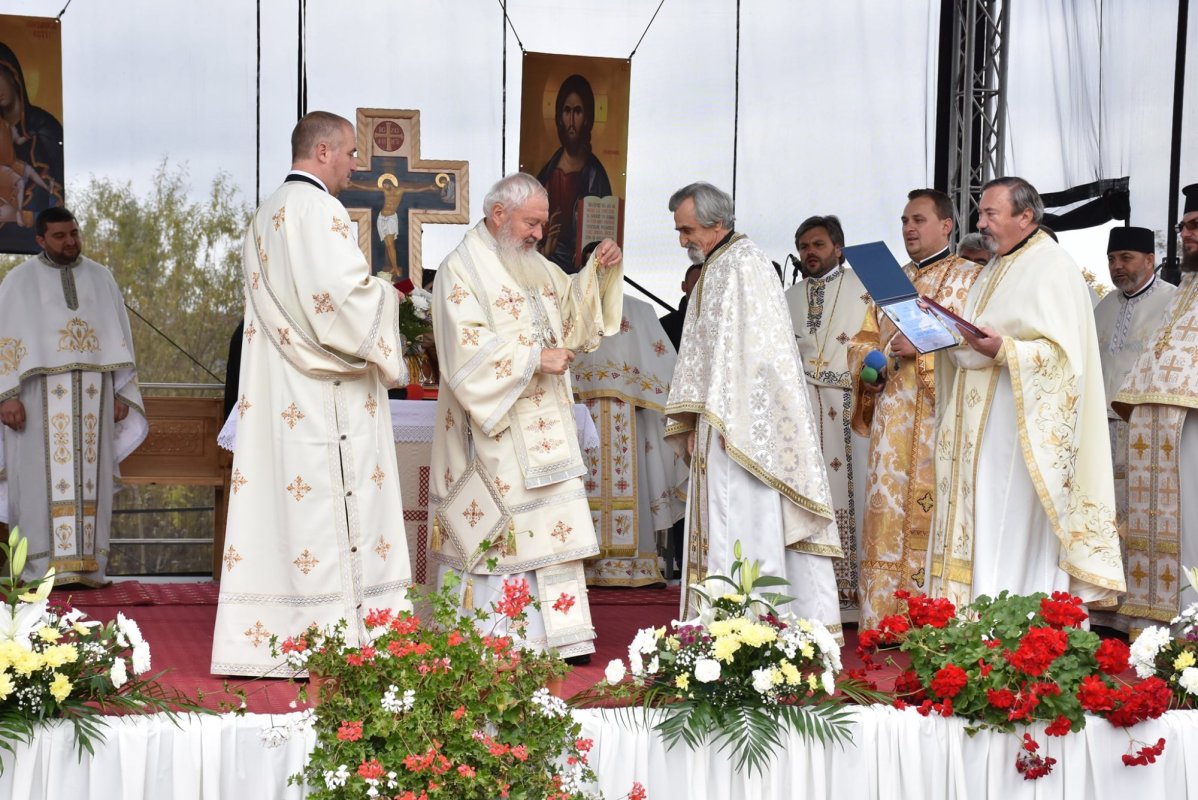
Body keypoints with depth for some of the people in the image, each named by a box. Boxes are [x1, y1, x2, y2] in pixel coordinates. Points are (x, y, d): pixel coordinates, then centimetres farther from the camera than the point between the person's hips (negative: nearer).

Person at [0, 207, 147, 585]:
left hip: (92, 396, 3)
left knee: (88, 479, -1)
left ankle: (86, 565, 0)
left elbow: (119, 339, 13)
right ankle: (47, 567, -10)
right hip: (40, 397, -3)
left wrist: (122, 394, 5)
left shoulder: (101, 278, 13)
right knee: (46, 479, -8)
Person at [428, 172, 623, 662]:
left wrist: (600, 270, 9)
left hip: (542, 430, 8)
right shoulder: (461, 271, -9)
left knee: (551, 525, 5)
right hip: (494, 432, -8)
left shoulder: (537, 268, 15)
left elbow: (572, 305, 26)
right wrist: (534, 358, -19)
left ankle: (556, 638, 8)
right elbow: (468, 348, -19)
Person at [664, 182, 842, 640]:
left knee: (745, 521, -11)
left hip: (745, 423, -9)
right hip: (719, 422, 9)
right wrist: (695, 422, 15)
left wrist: (727, 419, -18)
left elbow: (753, 346, -16)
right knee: (721, 523, 5)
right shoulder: (711, 272, 21)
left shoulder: (744, 263, -8)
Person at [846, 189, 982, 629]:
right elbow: (863, 341, 23)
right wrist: (868, 368, 3)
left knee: (932, 513, -9)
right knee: (887, 515, 2)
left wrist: (923, 350, -18)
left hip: (939, 417, -6)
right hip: (891, 421, 6)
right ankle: (885, 622, 5)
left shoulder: (970, 278, 3)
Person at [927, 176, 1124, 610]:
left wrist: (1002, 351, -30)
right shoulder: (996, 269, 20)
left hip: (1019, 431, -9)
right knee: (976, 533, 5)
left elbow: (1060, 353, -16)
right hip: (980, 432, 9)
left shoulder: (1052, 267, -8)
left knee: (1013, 537, -10)